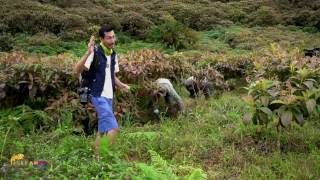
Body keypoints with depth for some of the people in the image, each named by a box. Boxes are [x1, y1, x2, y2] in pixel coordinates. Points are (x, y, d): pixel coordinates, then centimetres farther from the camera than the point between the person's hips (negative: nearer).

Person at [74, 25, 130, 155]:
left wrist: (122, 85, 1)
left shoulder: (113, 55, 10)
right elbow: (77, 70, -24)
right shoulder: (95, 52, -13)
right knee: (113, 128, -15)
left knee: (103, 130, 14)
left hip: (109, 97, 8)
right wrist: (88, 53, -38)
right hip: (98, 96, -8)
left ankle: (97, 156, 25)